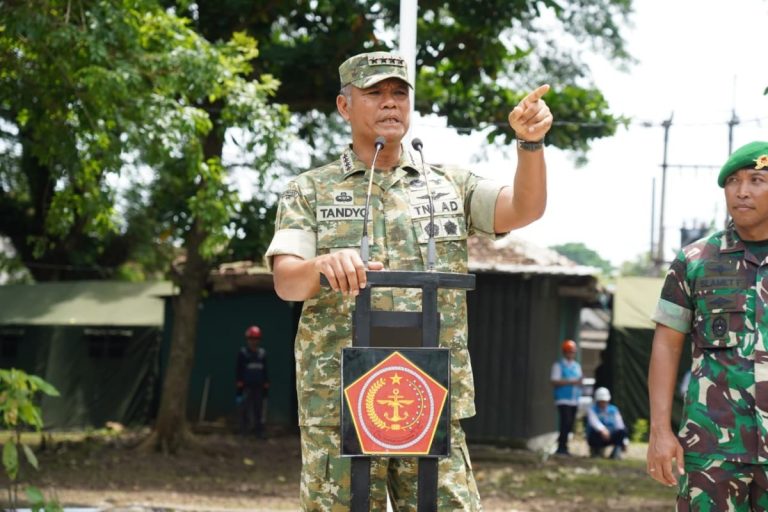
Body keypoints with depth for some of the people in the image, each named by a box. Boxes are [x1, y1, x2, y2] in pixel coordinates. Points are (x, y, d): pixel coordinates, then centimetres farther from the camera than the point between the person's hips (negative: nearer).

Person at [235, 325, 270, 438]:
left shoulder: (262, 354, 10)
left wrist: (266, 386, 14)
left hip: (258, 387, 4)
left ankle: (259, 431, 7)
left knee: (259, 410, 4)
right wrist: (239, 387, -7)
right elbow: (238, 372, -2)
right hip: (246, 387, -4)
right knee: (245, 410, -5)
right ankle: (244, 430, -1)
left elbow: (265, 372, 17)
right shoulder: (242, 353, -2)